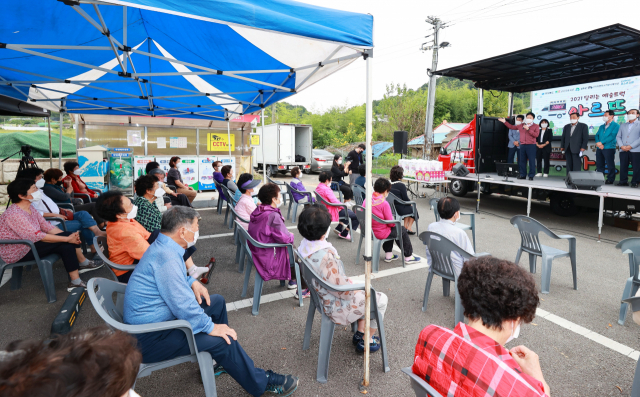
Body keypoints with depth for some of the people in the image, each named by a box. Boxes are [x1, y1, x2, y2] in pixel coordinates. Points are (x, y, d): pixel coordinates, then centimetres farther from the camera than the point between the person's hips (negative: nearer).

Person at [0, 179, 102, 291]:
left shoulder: (30, 208, 4)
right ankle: (84, 263, -7)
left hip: (29, 244, 9)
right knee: (65, 243, -22)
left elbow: (46, 226, 3)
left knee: (66, 245, -11)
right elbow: (37, 236, -30)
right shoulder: (14, 214, -25)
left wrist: (69, 236, -12)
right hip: (16, 254, -9)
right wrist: (67, 238, -26)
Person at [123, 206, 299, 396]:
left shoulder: (162, 246, 3)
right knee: (221, 340, -20)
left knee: (217, 302, 13)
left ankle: (221, 357, 27)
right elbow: (183, 305, -29)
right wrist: (211, 327, -19)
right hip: (149, 338, -11)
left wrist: (192, 282, 6)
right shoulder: (166, 256, -28)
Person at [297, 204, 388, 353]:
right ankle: (365, 341, 27)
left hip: (323, 297, 9)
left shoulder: (304, 245, -10)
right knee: (381, 299, 11)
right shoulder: (324, 257, -38)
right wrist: (354, 287, -9)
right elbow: (341, 289, -30)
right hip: (336, 308, -8)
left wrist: (349, 282, 5)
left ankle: (360, 333, 36)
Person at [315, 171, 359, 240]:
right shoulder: (326, 189, -25)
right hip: (332, 212, -11)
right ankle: (344, 234, 2)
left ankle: (339, 228, 31)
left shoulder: (318, 187, 4)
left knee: (348, 210, 33)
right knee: (358, 216, -11)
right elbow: (335, 202, -25)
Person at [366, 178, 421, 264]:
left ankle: (388, 254, 37)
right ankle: (408, 257, 29)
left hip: (369, 230, 8)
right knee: (403, 230, 16)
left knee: (391, 229, 34)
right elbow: (391, 223, -18)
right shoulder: (384, 203, -23)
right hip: (380, 233, -7)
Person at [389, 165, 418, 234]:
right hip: (400, 210, -7)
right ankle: (409, 228, 24)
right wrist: (410, 201, 6)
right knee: (413, 209, 23)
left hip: (391, 208, 7)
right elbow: (406, 200, -16)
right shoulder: (401, 185, -20)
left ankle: (405, 227, 28)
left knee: (408, 208, 31)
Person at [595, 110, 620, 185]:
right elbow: (597, 135, 12)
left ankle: (610, 180, 1)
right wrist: (598, 143, -8)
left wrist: (601, 142, -13)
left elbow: (612, 136, -11)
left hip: (609, 148, -6)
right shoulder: (601, 127, 21)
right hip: (599, 148, 6)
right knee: (599, 165, 7)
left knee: (610, 165, -3)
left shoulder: (615, 125, 1)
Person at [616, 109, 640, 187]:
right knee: (623, 167, 5)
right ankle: (623, 181, 11)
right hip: (623, 150, 4)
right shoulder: (623, 125, 18)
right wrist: (621, 146, -5)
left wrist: (631, 146, -14)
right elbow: (618, 137, 12)